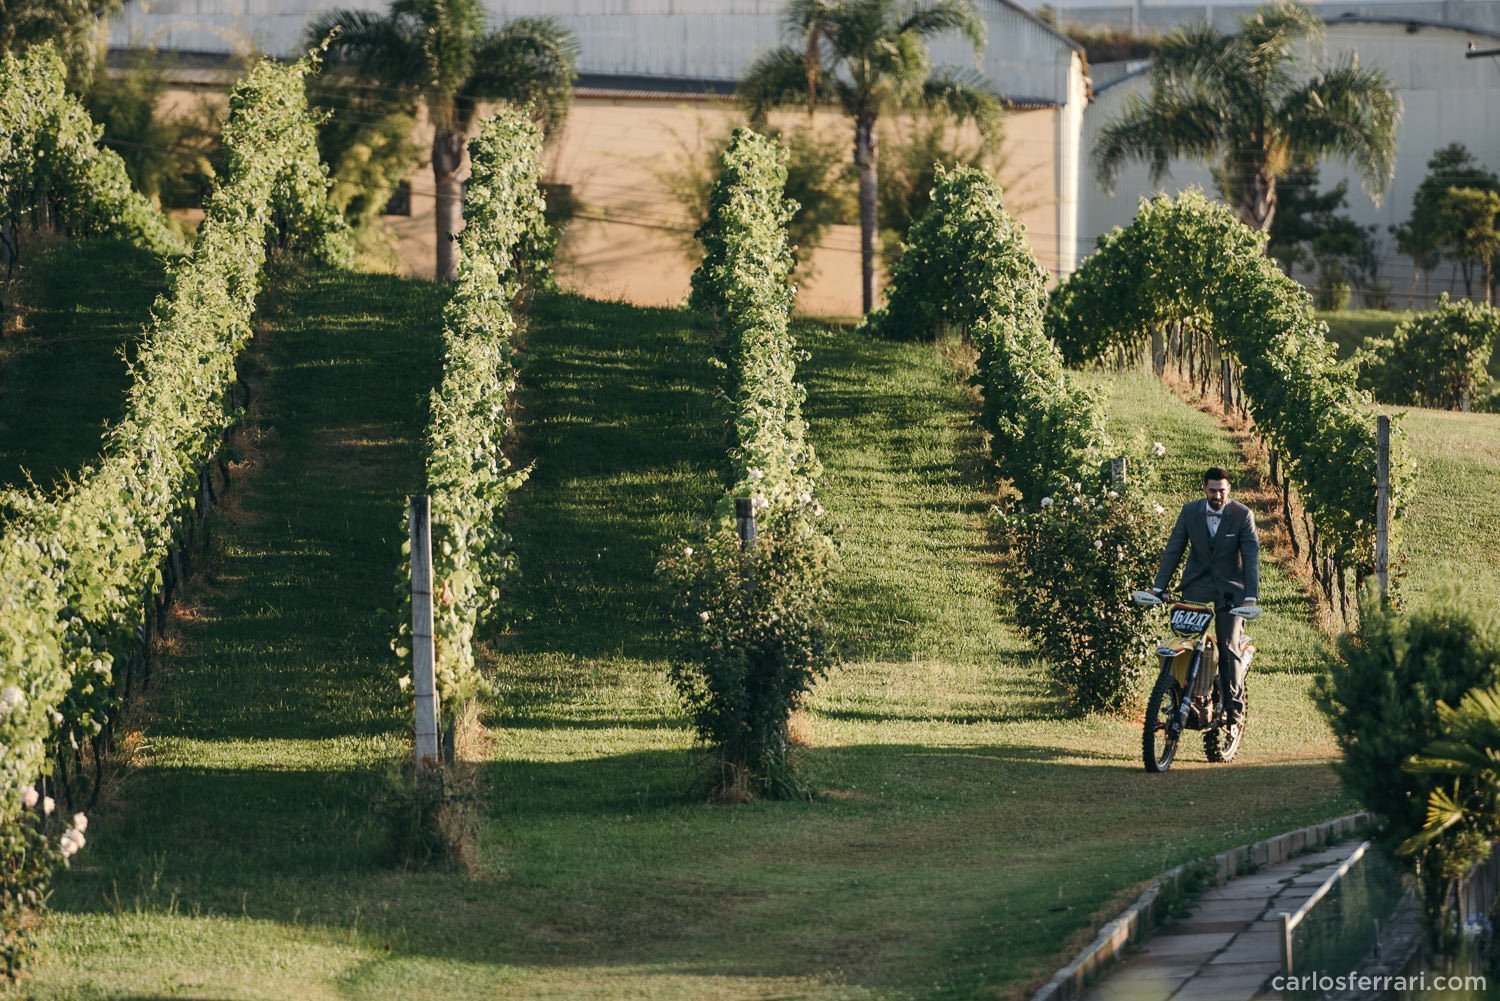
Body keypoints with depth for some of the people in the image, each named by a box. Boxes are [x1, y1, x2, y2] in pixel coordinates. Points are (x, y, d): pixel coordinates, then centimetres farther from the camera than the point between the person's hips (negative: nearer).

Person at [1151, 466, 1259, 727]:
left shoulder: (1243, 515, -8)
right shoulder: (1190, 511, -1)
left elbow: (1251, 556, -13)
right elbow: (1173, 549, 1)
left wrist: (1251, 596, -22)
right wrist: (1159, 586, -6)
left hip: (1230, 588, -3)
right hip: (1196, 586, 3)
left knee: (1229, 648, -10)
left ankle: (1234, 706, -5)